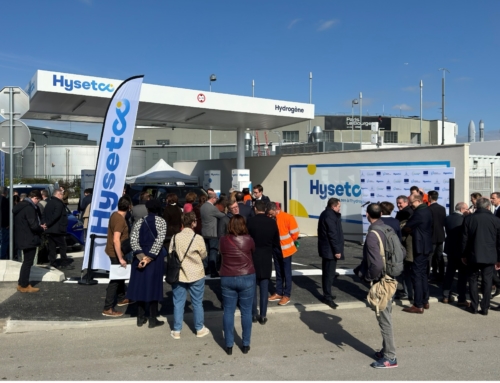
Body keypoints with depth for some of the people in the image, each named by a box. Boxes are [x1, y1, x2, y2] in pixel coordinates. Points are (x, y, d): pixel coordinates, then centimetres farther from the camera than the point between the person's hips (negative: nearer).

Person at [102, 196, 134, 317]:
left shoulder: (115, 215, 4)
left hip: (114, 251, 10)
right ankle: (108, 309, 3)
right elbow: (116, 240, -31)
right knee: (115, 279, -3)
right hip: (116, 253, -10)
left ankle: (122, 298, 41)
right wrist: (120, 258, -27)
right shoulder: (120, 219, -25)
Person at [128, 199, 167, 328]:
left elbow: (133, 239, -7)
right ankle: (153, 319, 8)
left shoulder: (139, 221, 4)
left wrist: (141, 256, -13)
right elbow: (159, 241, -16)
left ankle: (141, 318, 17)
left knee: (140, 284, 10)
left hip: (140, 257, 3)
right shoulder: (161, 222, -5)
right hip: (155, 258, -3)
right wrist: (149, 258, -16)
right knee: (153, 285, 3)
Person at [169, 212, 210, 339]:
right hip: (196, 275, -2)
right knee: (197, 303, 12)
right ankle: (200, 329, 23)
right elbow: (203, 255, -2)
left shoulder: (175, 237, -7)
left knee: (178, 303, 11)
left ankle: (176, 331, 17)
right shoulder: (198, 238, -14)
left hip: (178, 275, 2)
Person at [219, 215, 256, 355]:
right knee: (246, 312, 9)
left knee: (228, 312, 9)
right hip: (247, 278, -1)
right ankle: (245, 345, 16)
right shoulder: (248, 239, -9)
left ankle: (229, 345, 13)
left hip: (227, 279, 1)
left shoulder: (223, 240, -5)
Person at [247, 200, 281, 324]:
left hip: (252, 257, -2)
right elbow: (276, 242, 5)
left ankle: (254, 314, 13)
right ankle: (263, 315, 9)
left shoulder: (250, 221, -10)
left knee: (253, 287, 9)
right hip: (266, 258, 2)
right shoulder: (272, 222, -3)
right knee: (264, 288, 7)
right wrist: (280, 254, 21)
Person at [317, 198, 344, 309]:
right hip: (330, 250, -11)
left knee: (327, 272, 17)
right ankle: (327, 297, -1)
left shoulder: (326, 214, 14)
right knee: (329, 273, -5)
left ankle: (327, 294, 27)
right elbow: (333, 235, -23)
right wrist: (337, 250, -21)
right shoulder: (330, 216, -20)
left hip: (326, 249, 11)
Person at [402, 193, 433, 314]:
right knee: (423, 273, 18)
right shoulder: (426, 210, 12)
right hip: (426, 246, 10)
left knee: (417, 275, -6)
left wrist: (403, 229, 6)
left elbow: (406, 227, -12)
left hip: (420, 247, -10)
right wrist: (411, 230, 3)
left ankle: (418, 306, -3)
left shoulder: (419, 212, -19)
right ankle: (425, 301, 26)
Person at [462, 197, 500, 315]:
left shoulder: (468, 218, -6)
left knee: (473, 280, 11)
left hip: (473, 255, 0)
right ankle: (485, 308, 8)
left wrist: (464, 255, 8)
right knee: (487, 281, 6)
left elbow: (464, 239, -2)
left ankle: (474, 306, 12)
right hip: (490, 257, 0)